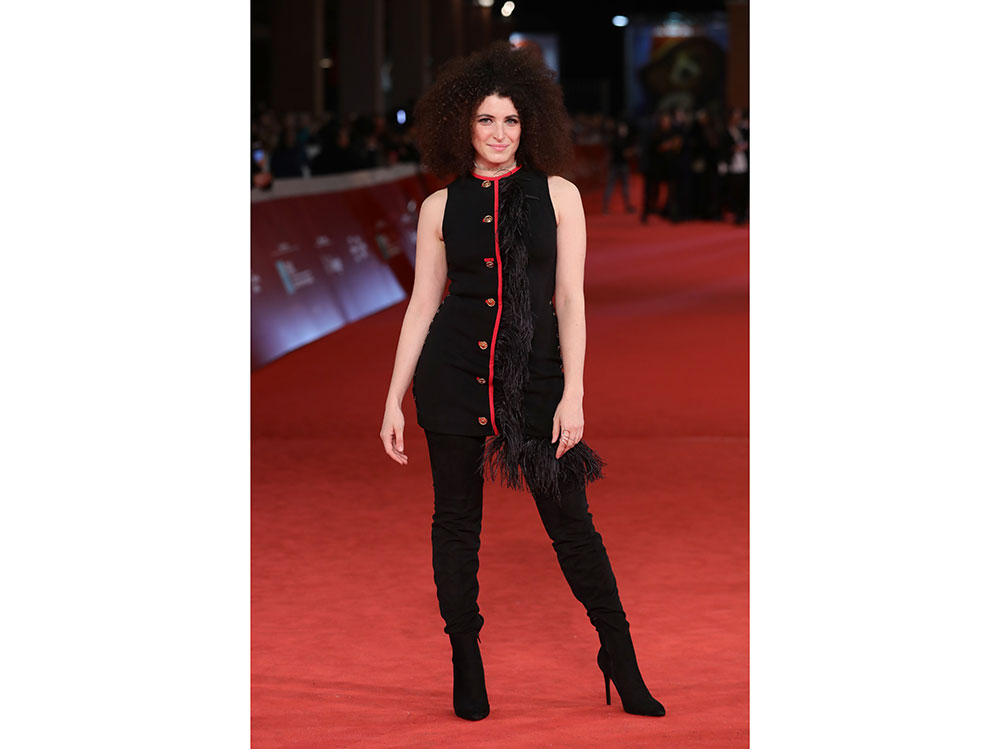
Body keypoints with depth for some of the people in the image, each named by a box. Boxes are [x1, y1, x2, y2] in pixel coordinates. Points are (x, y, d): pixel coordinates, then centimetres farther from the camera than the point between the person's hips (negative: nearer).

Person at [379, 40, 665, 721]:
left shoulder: (558, 195, 2)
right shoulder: (442, 207, 5)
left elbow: (570, 299, -2)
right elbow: (422, 306, 8)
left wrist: (573, 394, -9)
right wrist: (394, 401, 4)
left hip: (535, 370, -1)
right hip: (453, 371, 2)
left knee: (569, 518, -1)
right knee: (456, 518, 6)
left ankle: (621, 661, 13)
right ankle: (466, 664, 20)